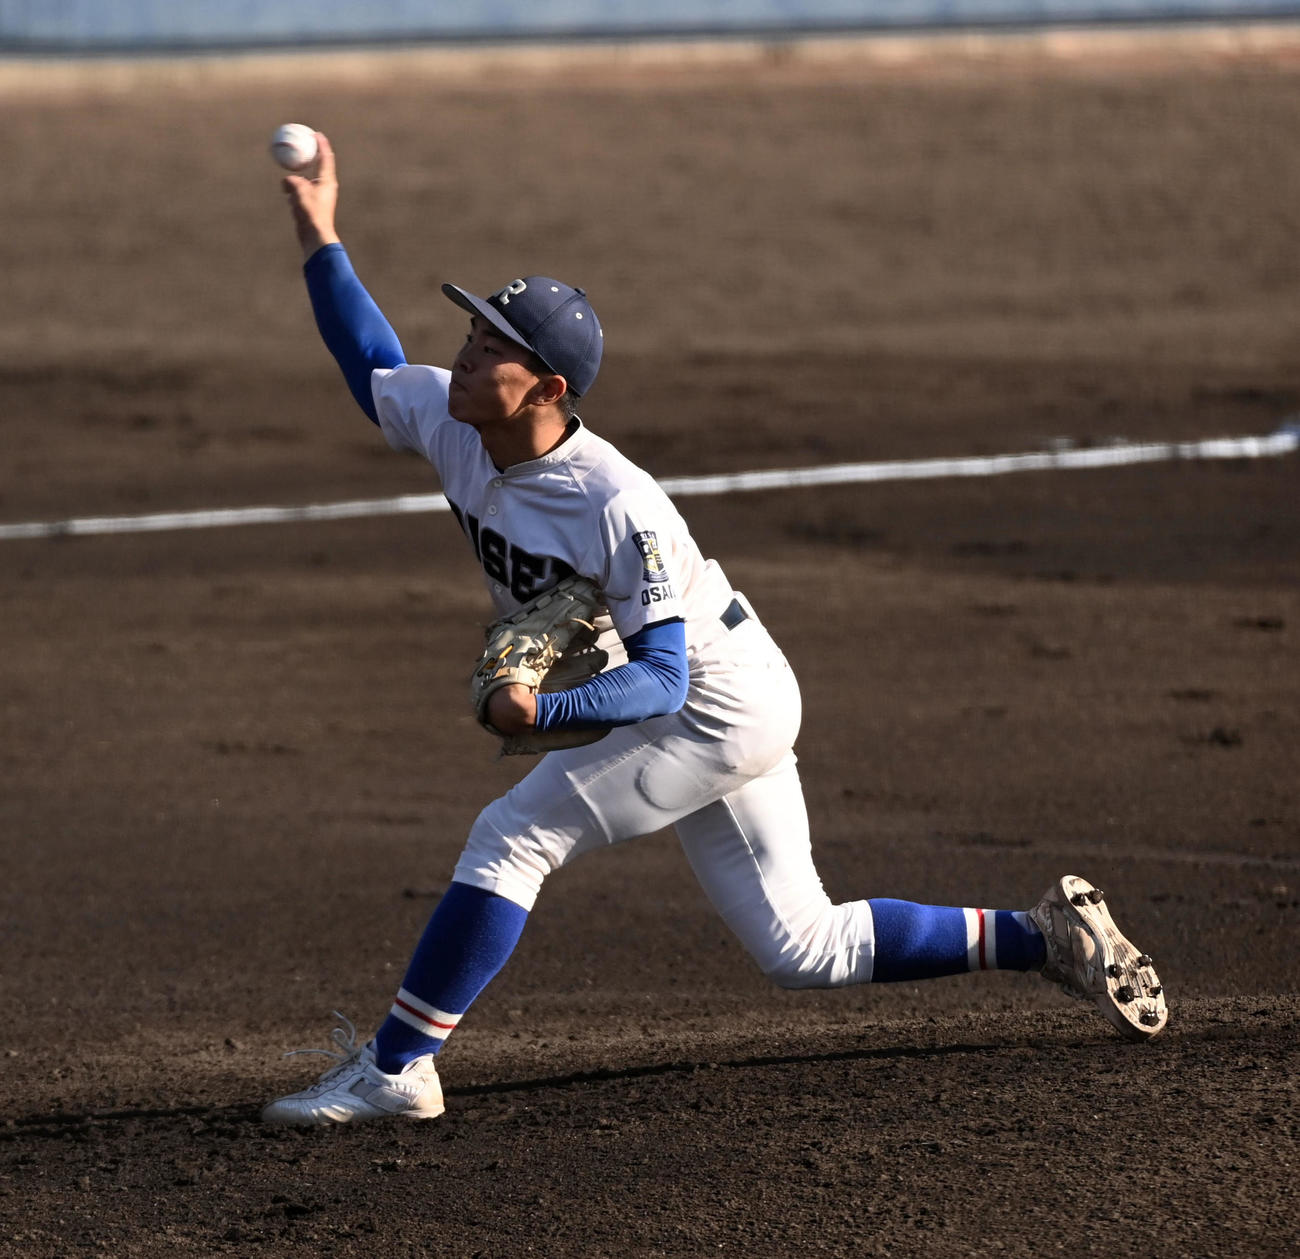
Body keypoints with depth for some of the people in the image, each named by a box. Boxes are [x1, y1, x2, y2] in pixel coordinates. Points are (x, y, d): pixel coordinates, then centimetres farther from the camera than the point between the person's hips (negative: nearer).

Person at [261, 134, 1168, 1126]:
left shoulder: (618, 507, -31)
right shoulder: (451, 424, -8)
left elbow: (663, 677, -30)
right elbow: (373, 365, 10)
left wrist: (543, 710, -45)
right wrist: (320, 237, 0)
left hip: (718, 705, -9)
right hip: (683, 711, 9)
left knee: (512, 836, -15)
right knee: (805, 950, 11)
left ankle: (394, 1069, -9)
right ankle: (1050, 938, 18)